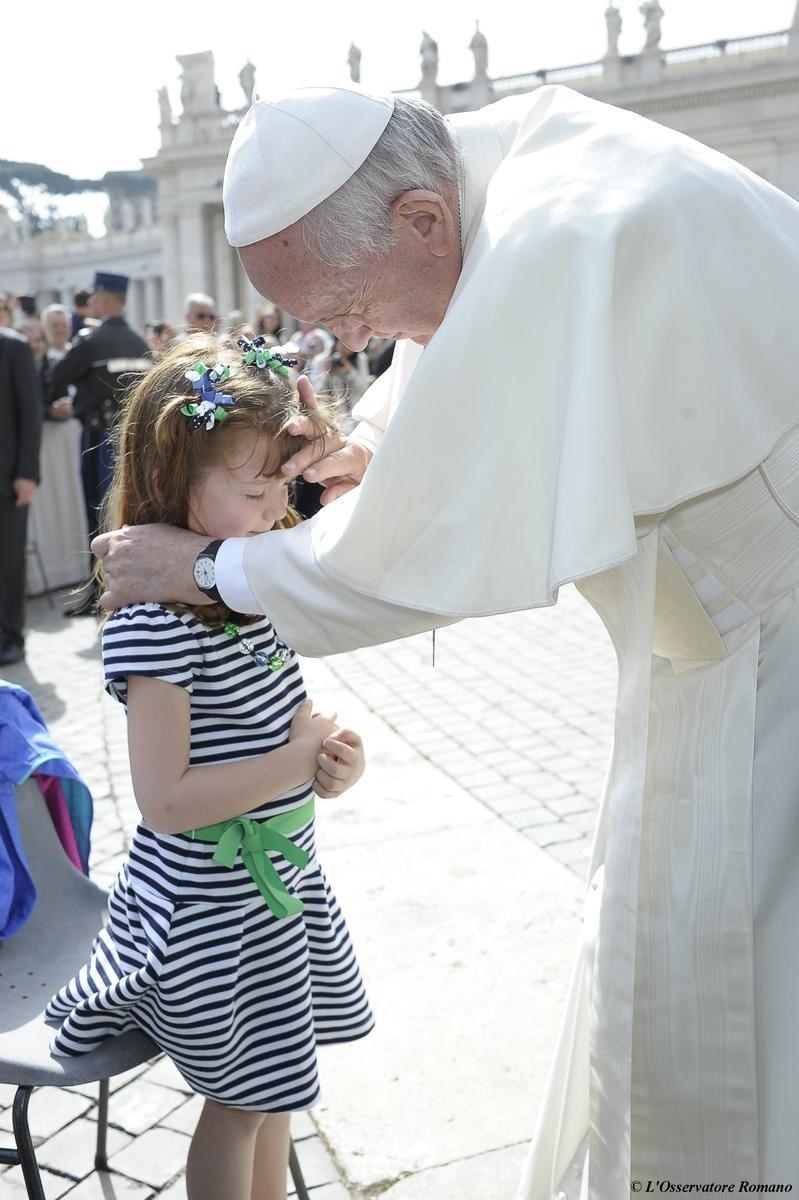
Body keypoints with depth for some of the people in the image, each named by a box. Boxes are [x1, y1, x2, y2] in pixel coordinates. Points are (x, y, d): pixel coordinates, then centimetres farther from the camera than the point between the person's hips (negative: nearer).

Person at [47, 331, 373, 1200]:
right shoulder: (155, 624, -27)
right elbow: (166, 798, -27)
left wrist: (326, 749, -9)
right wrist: (296, 763, -24)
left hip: (279, 871, 8)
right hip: (210, 902, -8)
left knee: (273, 1077, 26)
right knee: (239, 1099, 14)